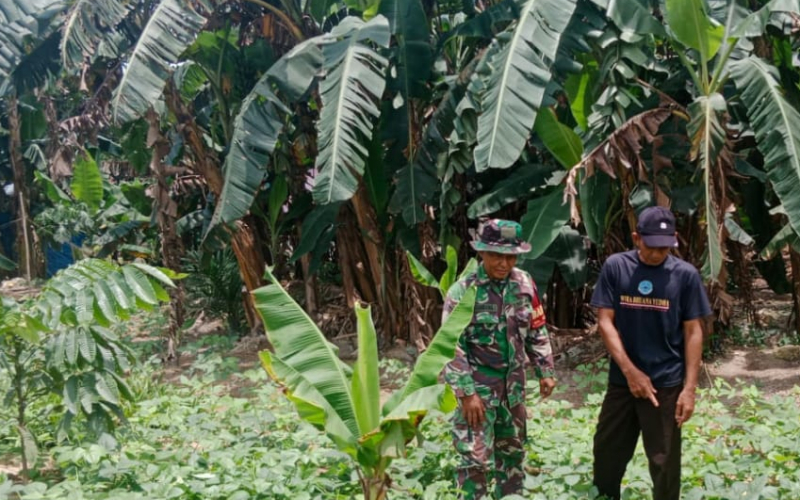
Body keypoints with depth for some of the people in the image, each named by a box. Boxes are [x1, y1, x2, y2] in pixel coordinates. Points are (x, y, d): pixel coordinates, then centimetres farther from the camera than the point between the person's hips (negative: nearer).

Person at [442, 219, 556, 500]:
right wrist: (466, 393, -17)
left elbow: (537, 331, 11)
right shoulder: (463, 291, -16)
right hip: (478, 385, -5)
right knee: (477, 459, -6)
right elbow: (451, 348, -15)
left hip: (513, 384, 6)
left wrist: (545, 371, 9)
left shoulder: (524, 284, 0)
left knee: (512, 451, 19)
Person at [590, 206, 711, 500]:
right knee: (607, 451, 15)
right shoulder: (615, 267, -4)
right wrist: (630, 371, -13)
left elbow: (693, 332, -3)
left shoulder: (685, 275, -6)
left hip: (666, 383, -2)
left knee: (664, 461, 6)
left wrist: (690, 387, -8)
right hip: (621, 379, 2)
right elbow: (605, 321, -5)